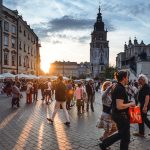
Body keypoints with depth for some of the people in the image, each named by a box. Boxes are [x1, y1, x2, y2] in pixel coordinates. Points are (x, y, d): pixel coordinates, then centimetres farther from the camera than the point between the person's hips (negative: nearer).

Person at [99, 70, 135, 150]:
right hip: (121, 115, -10)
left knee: (122, 133, 23)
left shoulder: (117, 87, 8)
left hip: (117, 114, 10)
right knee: (125, 137, 8)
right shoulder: (120, 89, -23)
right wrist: (130, 104, -14)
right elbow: (119, 106, -28)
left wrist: (128, 103, 14)